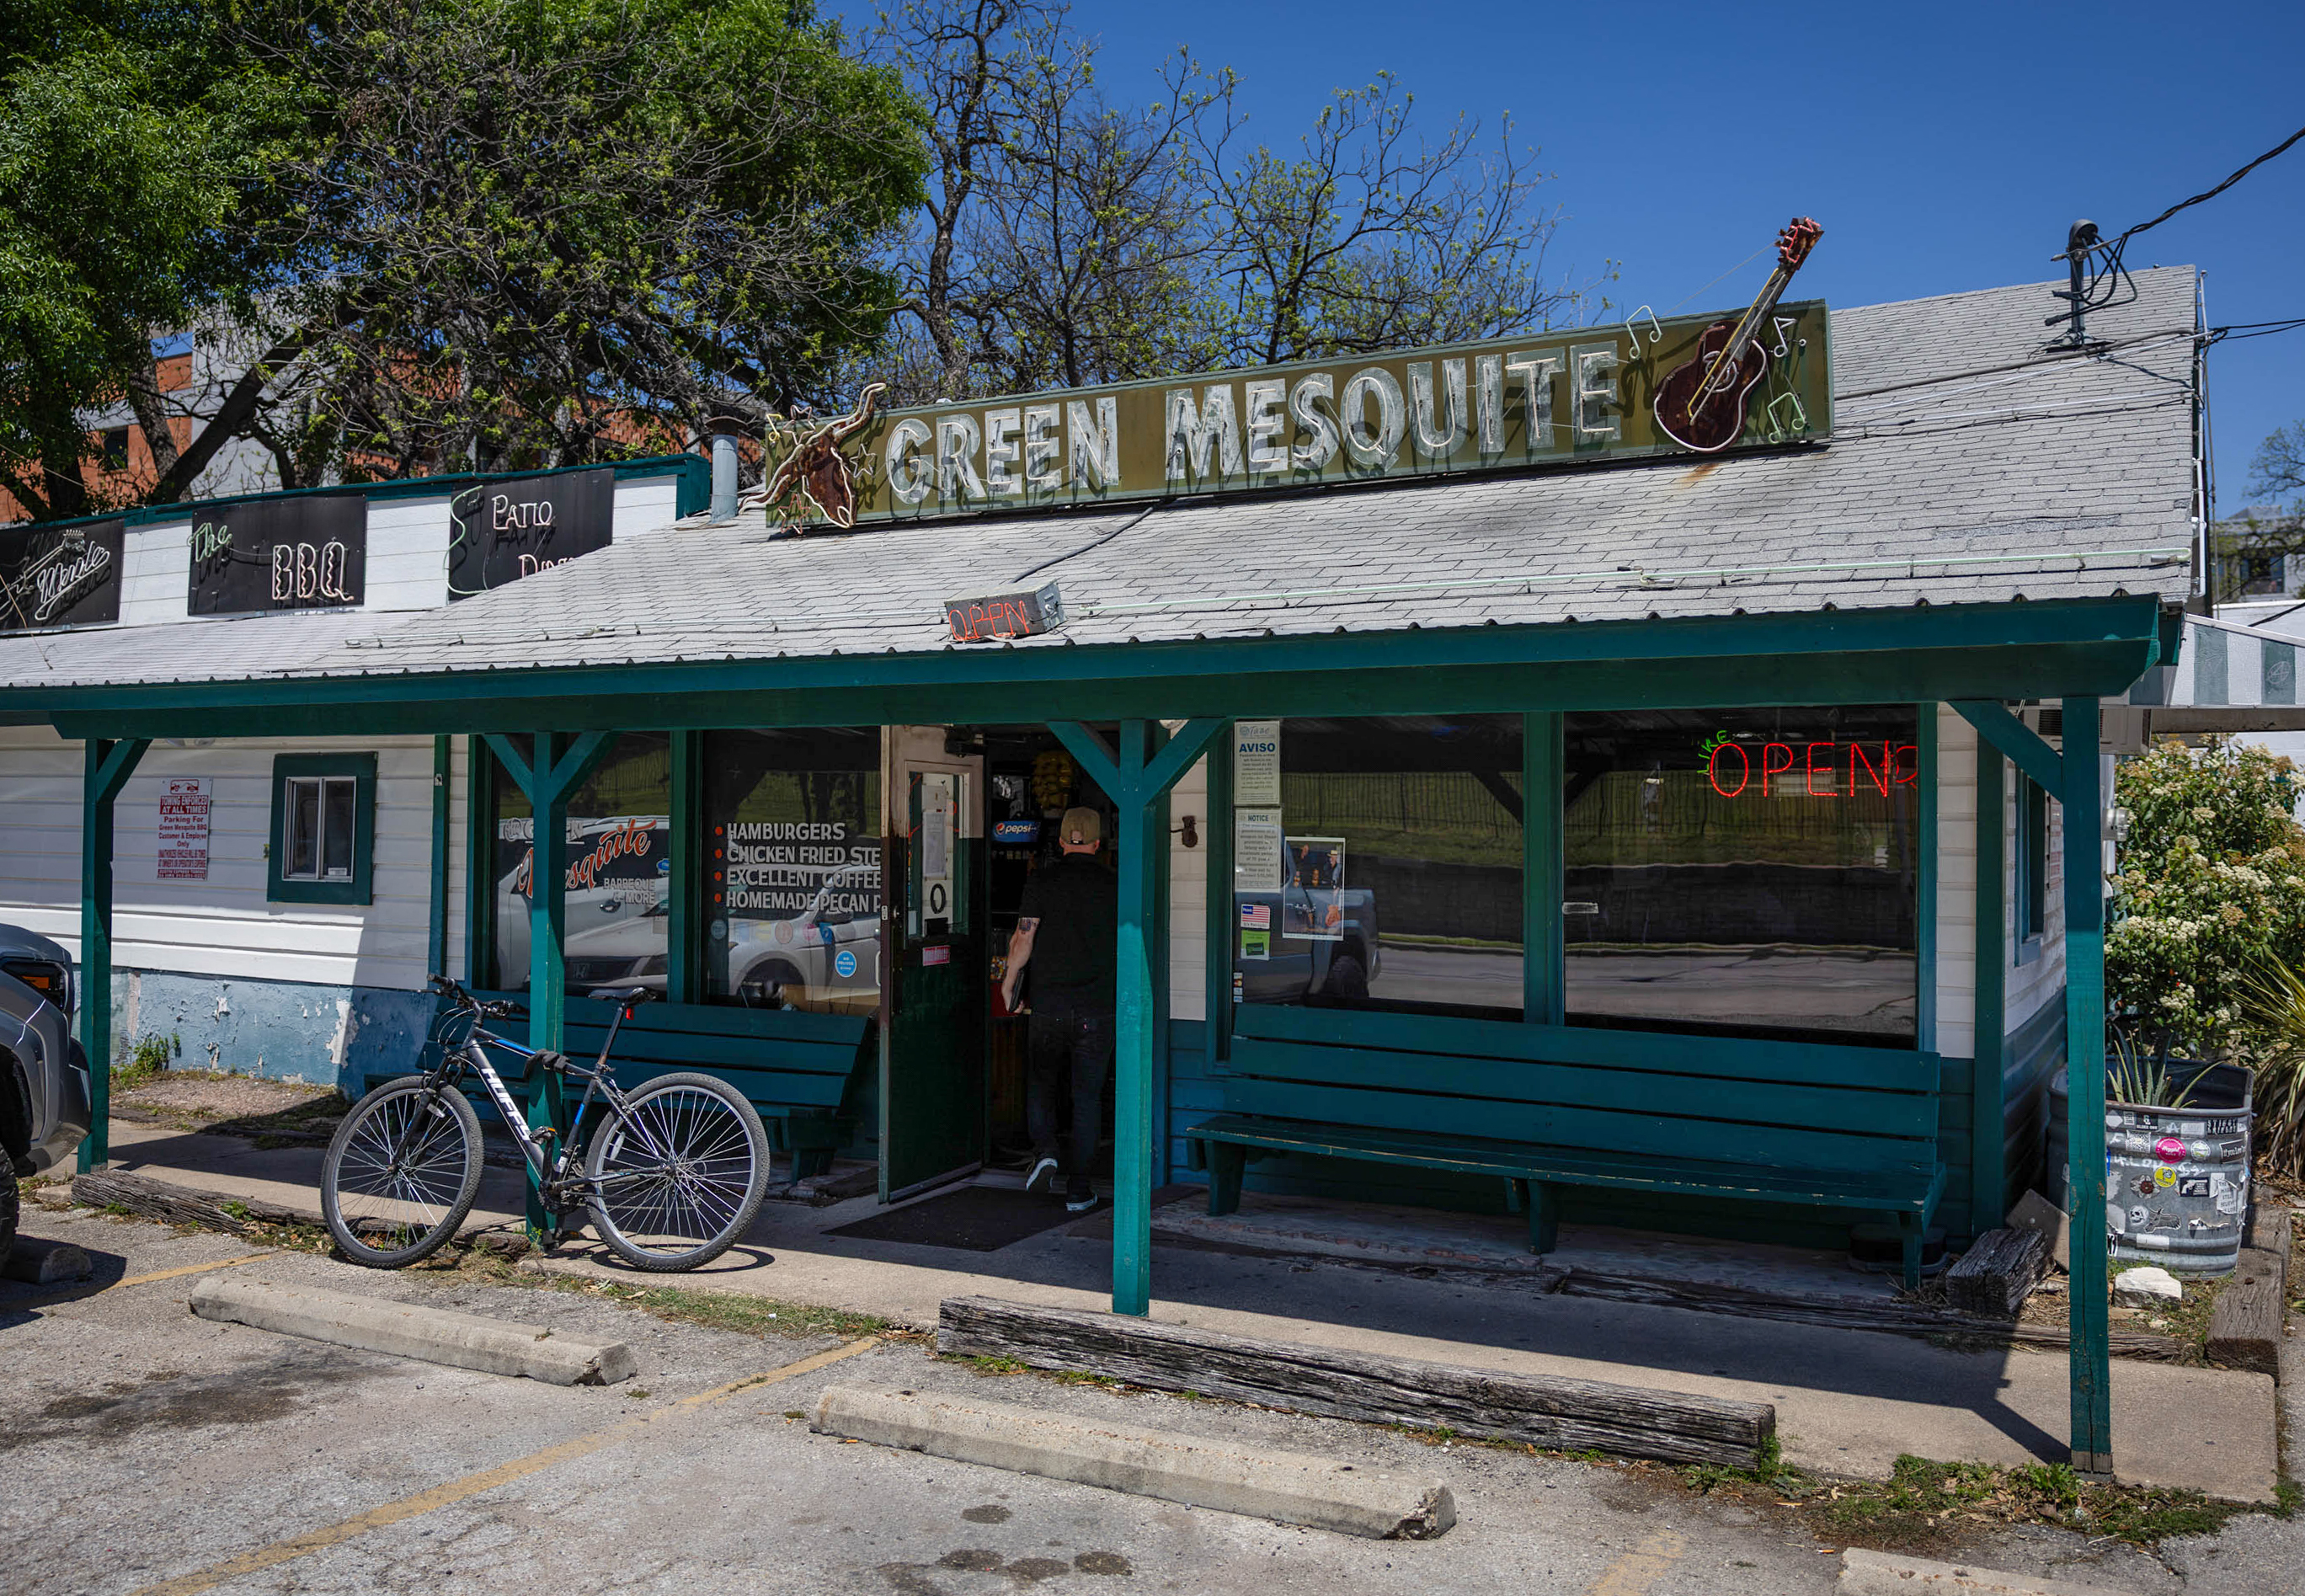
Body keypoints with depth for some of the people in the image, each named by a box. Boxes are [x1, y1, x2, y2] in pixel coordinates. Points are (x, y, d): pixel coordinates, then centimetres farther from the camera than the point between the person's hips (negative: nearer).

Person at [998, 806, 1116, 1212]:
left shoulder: (1040, 880, -3)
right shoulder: (1114, 885, 1)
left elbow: (1024, 938, -6)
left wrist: (1009, 981, 10)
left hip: (1049, 1003, 0)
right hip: (1097, 1007, 1)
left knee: (1041, 1083, 17)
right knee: (1087, 1095, 6)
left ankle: (1044, 1151, -6)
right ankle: (1078, 1189, 7)